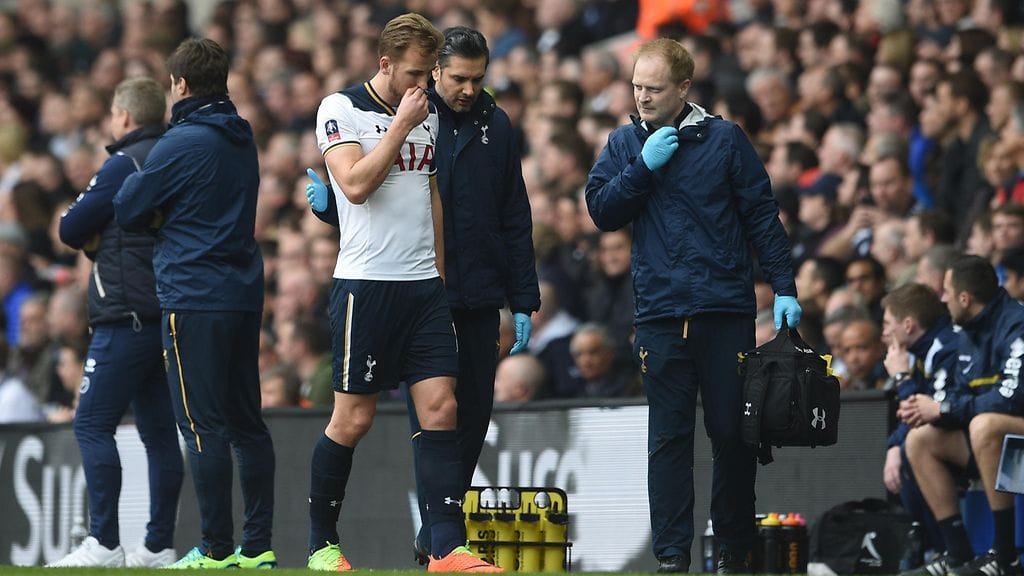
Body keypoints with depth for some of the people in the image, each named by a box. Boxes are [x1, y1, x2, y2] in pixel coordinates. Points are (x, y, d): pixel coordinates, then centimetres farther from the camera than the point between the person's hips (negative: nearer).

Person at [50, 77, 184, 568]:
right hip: (166, 317, 8)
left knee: (92, 425, -7)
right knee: (160, 431, 9)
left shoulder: (125, 164, -9)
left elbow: (72, 229, -7)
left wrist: (94, 242, 14)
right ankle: (159, 546, 9)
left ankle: (104, 543, -14)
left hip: (125, 318, -8)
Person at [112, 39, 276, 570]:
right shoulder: (241, 140, 15)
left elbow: (126, 211, -5)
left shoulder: (182, 143, -11)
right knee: (246, 422, 10)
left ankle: (217, 550, -7)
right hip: (244, 293, 8)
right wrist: (165, 213, 9)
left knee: (204, 426, -6)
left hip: (193, 299, -8)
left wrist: (152, 212, 15)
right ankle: (258, 546, 10)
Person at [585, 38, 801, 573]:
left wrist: (784, 287, -2)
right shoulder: (624, 144, 10)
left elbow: (762, 216, 3)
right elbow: (601, 211, 1)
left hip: (727, 309, -1)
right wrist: (645, 167, -10)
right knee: (669, 435, -1)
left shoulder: (724, 138, 3)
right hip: (660, 314, 1)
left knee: (732, 432, 2)